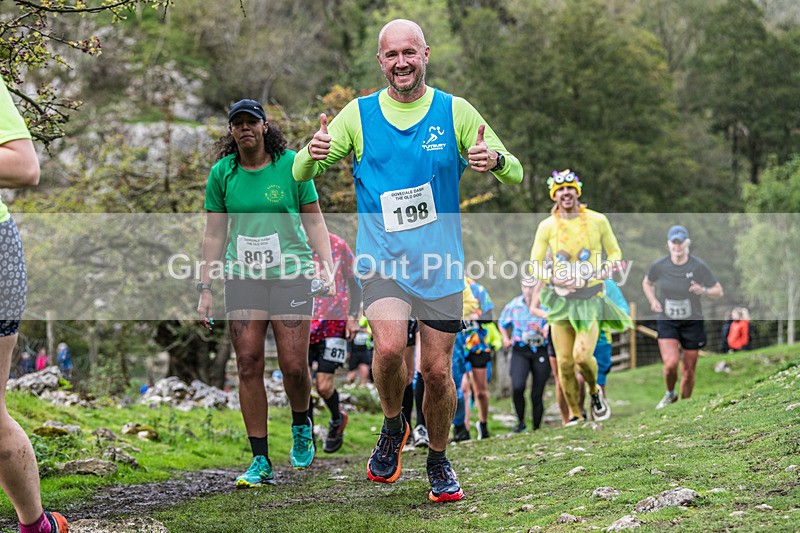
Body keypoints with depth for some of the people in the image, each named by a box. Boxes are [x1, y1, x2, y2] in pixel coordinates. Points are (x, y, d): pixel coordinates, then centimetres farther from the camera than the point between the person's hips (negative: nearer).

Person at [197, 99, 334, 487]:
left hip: (290, 273, -2)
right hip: (242, 277, 2)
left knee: (293, 365, -7)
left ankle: (301, 427, 26)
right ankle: (260, 462, 2)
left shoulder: (291, 165, 0)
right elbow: (214, 234, 10)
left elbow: (314, 222, 6)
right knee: (248, 365, -4)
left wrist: (327, 266, -5)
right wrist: (205, 288, 6)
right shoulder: (221, 173, 5)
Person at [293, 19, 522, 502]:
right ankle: (393, 426, 8)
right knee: (390, 347, -23)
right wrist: (312, 154, -21)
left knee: (437, 370, 3)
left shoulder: (455, 112, 1)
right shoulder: (358, 114, 2)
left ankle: (438, 462, 28)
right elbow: (302, 175, 3)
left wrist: (495, 159, -23)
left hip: (439, 262, 1)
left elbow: (516, 175, 2)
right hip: (382, 258, -1)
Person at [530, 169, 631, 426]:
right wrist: (555, 279, -14)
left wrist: (608, 267, -12)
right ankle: (575, 415, 18)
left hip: (591, 298, -1)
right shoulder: (547, 226, -1)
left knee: (582, 355, -18)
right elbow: (535, 264, 3)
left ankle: (595, 390, 14)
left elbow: (615, 252, 9)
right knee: (564, 362, 0)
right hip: (561, 298, 2)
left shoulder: (597, 220, -1)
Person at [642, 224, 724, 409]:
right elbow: (647, 283, 15)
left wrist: (703, 290, -25)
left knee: (689, 371, 6)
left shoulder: (699, 266, -10)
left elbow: (719, 291, -3)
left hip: (692, 323, 0)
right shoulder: (659, 266, -6)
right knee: (671, 363, -19)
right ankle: (670, 394, 12)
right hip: (666, 322, 0)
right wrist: (652, 301, -3)